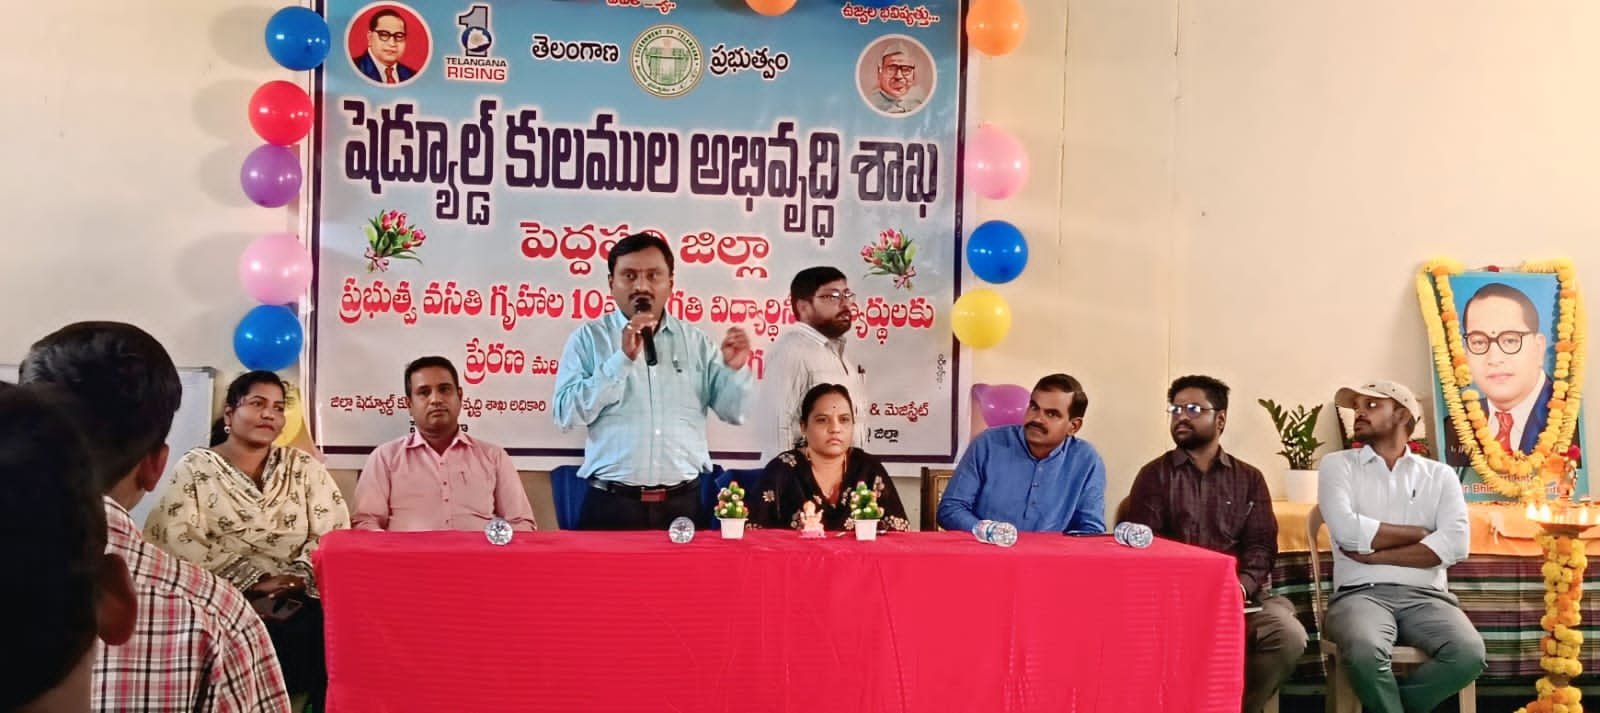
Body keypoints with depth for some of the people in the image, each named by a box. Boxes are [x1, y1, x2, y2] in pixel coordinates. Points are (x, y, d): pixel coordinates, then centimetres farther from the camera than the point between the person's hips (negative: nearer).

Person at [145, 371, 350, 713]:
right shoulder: (196, 467, 9)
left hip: (296, 600, 2)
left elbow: (333, 533, 5)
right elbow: (178, 539, -4)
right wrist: (251, 579, -12)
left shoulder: (304, 466, 15)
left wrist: (299, 576, -13)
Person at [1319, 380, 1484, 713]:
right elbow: (1348, 531, -8)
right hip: (1361, 593, -2)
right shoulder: (1338, 465, 11)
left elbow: (1454, 545, -3)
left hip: (1424, 596, 2)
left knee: (1469, 654, -28)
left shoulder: (1440, 475, 14)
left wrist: (1376, 555, -7)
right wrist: (1422, 533, 1)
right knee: (1365, 651, -36)